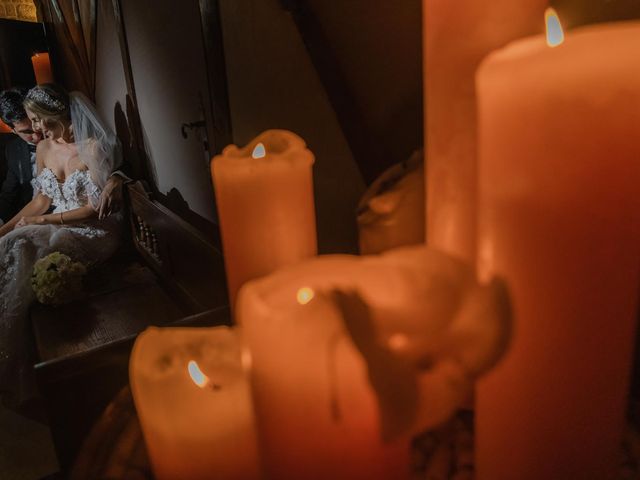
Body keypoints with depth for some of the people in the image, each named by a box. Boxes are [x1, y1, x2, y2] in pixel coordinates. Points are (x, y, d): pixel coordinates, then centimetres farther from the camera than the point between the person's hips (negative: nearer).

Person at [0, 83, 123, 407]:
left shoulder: (93, 147, -11)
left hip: (94, 232, -6)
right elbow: (41, 200, 16)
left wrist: (42, 221, -12)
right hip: (58, 227, 7)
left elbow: (95, 208, -13)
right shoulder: (43, 149, 11)